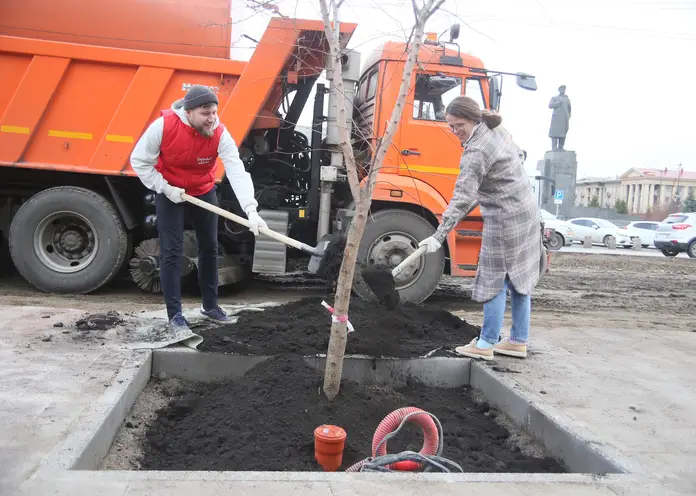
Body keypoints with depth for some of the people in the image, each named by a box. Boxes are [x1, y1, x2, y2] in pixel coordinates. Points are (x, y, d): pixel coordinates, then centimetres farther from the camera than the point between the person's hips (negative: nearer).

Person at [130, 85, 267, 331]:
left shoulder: (220, 134, -25)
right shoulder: (163, 125, -27)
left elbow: (237, 172, -37)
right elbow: (139, 161, -16)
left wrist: (251, 209, -49)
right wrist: (164, 188, -23)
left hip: (204, 192, 3)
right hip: (169, 193, -2)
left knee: (209, 247, 10)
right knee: (171, 251, -6)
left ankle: (210, 305, 26)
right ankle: (174, 313, 3)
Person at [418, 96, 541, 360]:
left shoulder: (476, 152, -23)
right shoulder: (497, 130, 5)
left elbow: (461, 199, -29)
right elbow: (517, 154, 24)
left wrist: (439, 236, -31)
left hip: (505, 219, -10)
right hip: (526, 211, 10)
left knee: (494, 280, -2)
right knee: (518, 278, 12)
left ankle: (486, 344, 6)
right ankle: (518, 341, 21)